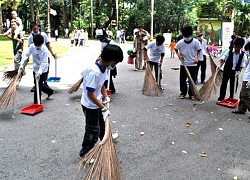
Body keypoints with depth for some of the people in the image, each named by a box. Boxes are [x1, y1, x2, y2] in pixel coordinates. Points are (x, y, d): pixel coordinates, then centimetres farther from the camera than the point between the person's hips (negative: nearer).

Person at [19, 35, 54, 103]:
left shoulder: (45, 50, -22)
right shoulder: (32, 47, -7)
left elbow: (44, 63, -27)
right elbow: (26, 55, -7)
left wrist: (39, 72, -36)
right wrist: (22, 64, -22)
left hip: (42, 71, -7)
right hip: (35, 69, 7)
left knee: (38, 87, -7)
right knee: (37, 85, 20)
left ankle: (36, 103, 3)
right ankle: (50, 91, 42)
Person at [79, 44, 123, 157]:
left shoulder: (104, 68, -5)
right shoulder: (94, 72, -33)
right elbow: (90, 94, -31)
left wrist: (105, 97, -5)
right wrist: (103, 108, -27)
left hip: (97, 103, 9)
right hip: (90, 105, -9)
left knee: (102, 124, 28)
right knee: (93, 130, 5)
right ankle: (85, 152, 24)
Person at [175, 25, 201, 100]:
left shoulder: (196, 42, -9)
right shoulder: (180, 42, -6)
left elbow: (199, 51, 2)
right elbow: (176, 49, 11)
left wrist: (197, 58, -13)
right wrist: (179, 55, -5)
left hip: (193, 64, -1)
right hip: (183, 64, 1)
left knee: (192, 80, 6)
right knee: (182, 79, 6)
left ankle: (191, 94, 18)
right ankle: (183, 93, 21)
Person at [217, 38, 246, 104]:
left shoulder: (243, 54, -5)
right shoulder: (229, 51, -10)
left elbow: (242, 64, 1)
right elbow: (223, 58, -10)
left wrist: (239, 71, -9)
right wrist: (220, 64, -26)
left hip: (235, 72, 1)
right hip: (227, 70, -1)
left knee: (233, 86, 10)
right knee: (224, 84, 2)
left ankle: (231, 98, 24)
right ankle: (220, 99, 9)